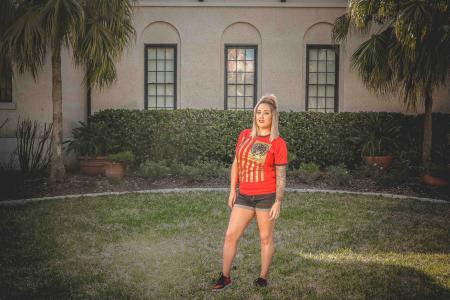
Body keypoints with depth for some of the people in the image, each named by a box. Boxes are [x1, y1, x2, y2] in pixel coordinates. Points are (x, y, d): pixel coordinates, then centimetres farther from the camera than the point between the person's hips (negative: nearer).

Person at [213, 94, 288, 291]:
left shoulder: (278, 143, -5)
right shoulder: (244, 136, 6)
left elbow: (281, 176, -6)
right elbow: (236, 164, 12)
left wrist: (278, 202, -10)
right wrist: (232, 191, 7)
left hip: (266, 197, -4)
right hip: (244, 197, 4)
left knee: (265, 238, 9)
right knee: (230, 235, 3)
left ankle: (263, 277, 24)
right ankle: (225, 277, 16)